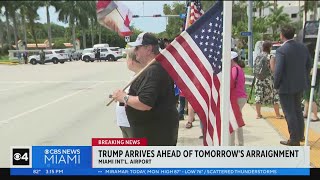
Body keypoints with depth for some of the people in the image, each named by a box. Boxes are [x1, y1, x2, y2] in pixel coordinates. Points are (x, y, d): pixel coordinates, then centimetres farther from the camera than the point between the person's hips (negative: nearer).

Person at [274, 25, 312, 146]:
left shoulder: (281, 50, -19)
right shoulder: (303, 47, 2)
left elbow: (278, 70, -22)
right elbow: (309, 65, 9)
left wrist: (276, 85, -8)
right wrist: (303, 78, 19)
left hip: (286, 86, -7)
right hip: (300, 85, 7)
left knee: (289, 113, 3)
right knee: (297, 110, 22)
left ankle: (294, 139, 11)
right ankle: (300, 135, 34)